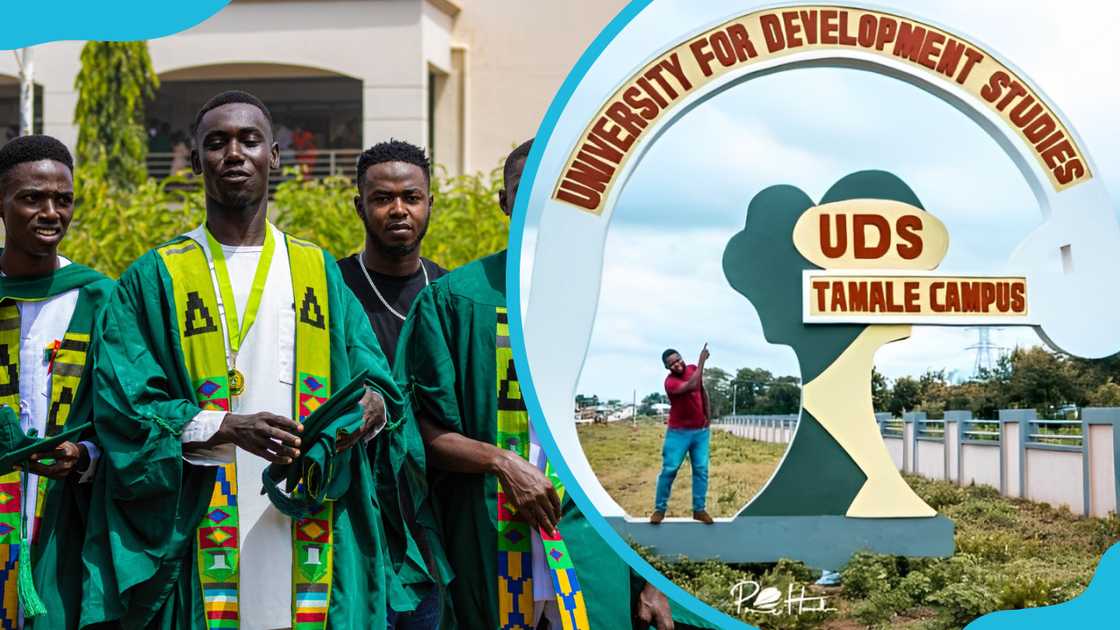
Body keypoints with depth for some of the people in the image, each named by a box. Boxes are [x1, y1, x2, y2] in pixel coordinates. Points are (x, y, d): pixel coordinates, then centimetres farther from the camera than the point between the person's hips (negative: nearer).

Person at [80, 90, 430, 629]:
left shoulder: (319, 272, 13)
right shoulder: (153, 279, 4)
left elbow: (376, 377, 8)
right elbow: (122, 406, -5)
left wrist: (374, 405, -16)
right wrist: (226, 428, -19)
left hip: (310, 538, 2)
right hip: (199, 541, -2)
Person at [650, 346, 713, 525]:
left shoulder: (693, 369, -1)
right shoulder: (670, 382, -21)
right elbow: (691, 386, -38)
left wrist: (707, 415, 12)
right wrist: (702, 362, -34)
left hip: (701, 430, 5)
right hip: (679, 432, -5)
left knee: (701, 470, 4)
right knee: (669, 470, -5)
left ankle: (699, 509, 11)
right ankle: (660, 509, 5)